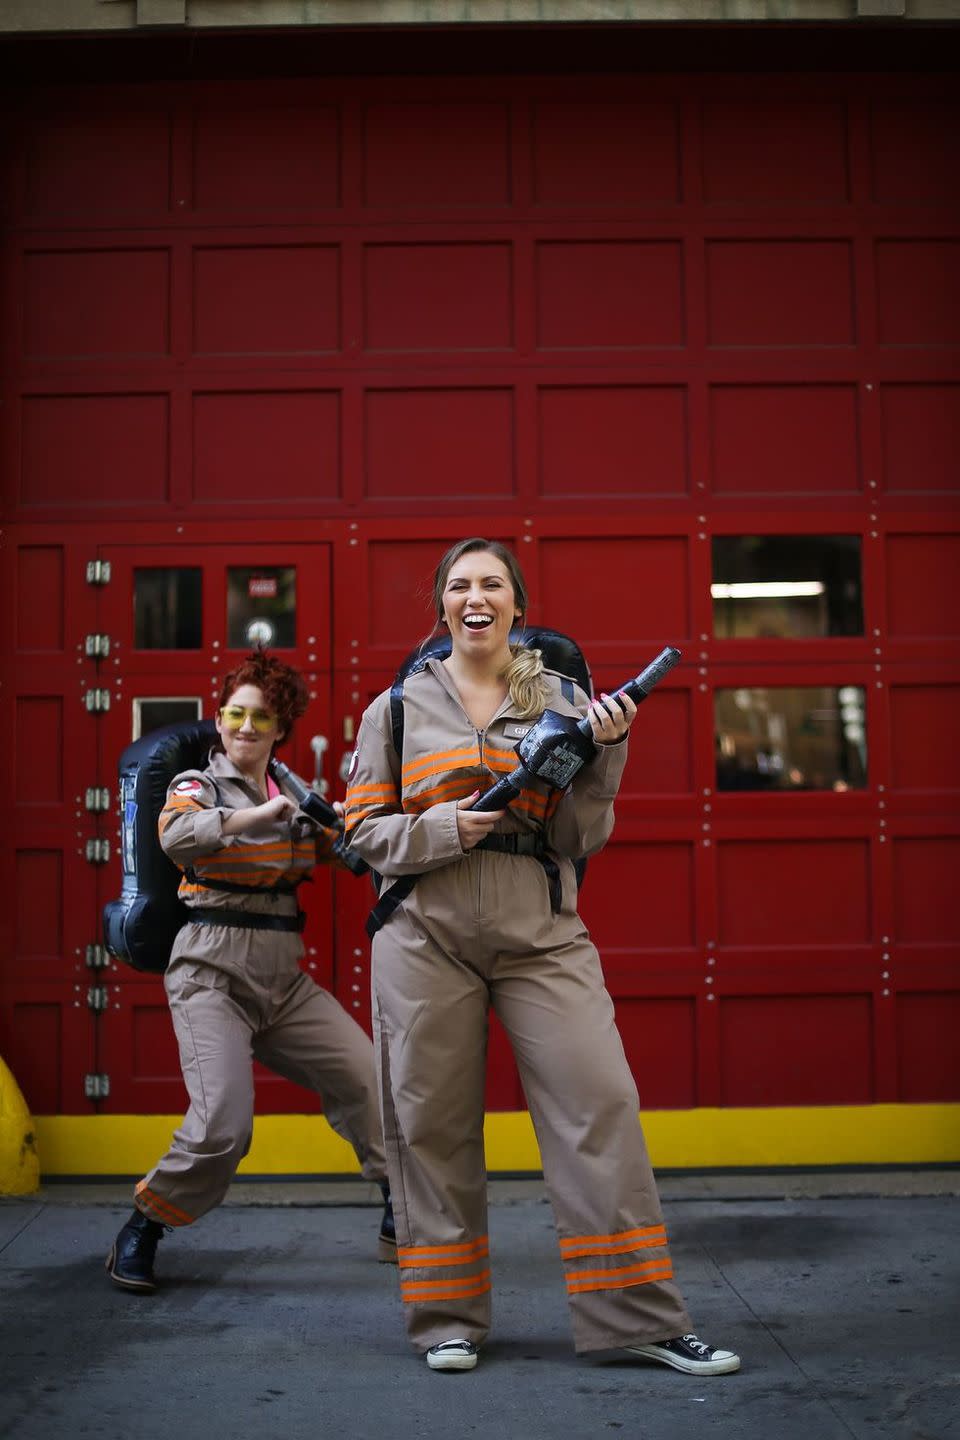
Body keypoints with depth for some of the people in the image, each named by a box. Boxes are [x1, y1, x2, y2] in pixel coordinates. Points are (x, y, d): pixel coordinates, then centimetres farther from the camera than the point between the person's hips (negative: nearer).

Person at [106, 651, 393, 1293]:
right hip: (214, 975, -5)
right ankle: (139, 1236, 4)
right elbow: (175, 836, -23)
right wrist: (256, 814, -32)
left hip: (285, 978, 5)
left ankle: (403, 1223, 13)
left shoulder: (296, 797, 15)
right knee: (223, 1125, -19)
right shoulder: (198, 784, 0)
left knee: (369, 1079, -3)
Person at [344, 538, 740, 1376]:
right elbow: (365, 831, 6)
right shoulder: (398, 708, 8)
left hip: (540, 932, 0)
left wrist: (602, 752, -8)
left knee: (601, 1102, -7)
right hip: (427, 934, 0)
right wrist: (444, 829, -11)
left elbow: (581, 840, 6)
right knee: (431, 1119, 4)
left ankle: (640, 1318, 3)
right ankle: (447, 1320, 20)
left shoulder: (561, 702, 10)